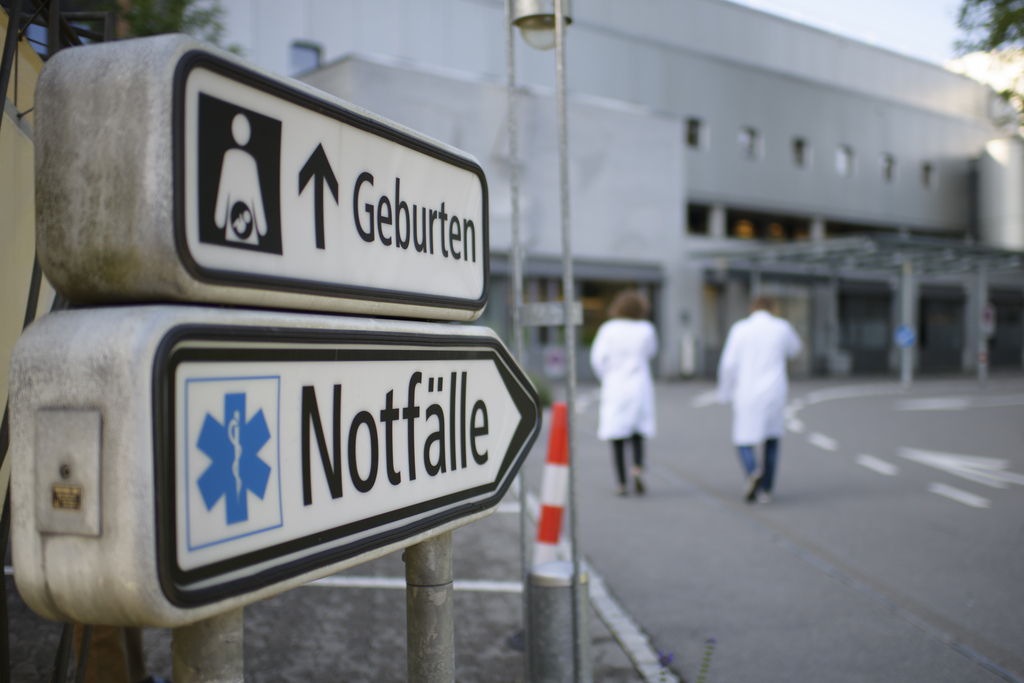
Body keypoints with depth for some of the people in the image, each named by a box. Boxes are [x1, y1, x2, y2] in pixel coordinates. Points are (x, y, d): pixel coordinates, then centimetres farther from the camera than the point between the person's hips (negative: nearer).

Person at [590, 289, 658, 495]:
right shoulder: (646, 329, -5)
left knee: (616, 436, 7)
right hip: (640, 387, 1)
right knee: (637, 434, 15)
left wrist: (607, 378, 7)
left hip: (614, 388, -1)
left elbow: (597, 357, -10)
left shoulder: (608, 329, -7)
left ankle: (622, 483, 3)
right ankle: (638, 467, -10)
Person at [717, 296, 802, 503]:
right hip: (773, 394, 2)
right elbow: (794, 349, 25)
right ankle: (766, 489, 17)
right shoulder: (782, 327, 2)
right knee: (772, 440, 20)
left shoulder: (740, 328, -3)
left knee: (744, 443, 10)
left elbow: (728, 364, -7)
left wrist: (725, 393, 5)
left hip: (747, 396, -1)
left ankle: (753, 473, -21)